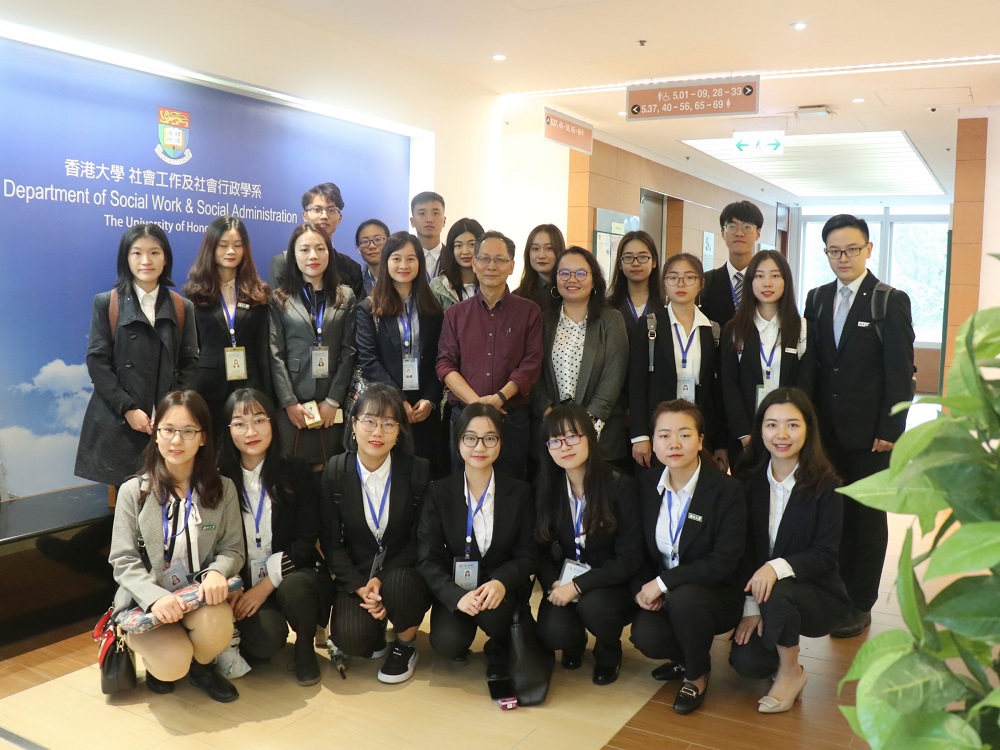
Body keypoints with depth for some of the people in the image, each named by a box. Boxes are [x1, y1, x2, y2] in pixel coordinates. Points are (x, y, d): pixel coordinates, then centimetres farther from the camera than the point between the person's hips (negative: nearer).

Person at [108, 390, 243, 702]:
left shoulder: (222, 489, -1)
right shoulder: (133, 491, -5)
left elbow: (232, 549, 1)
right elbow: (124, 561, -6)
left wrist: (217, 572, -23)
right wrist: (155, 597, -24)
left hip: (200, 597, 1)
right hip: (146, 601, -1)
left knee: (217, 627, -33)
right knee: (172, 664, -28)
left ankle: (200, 666, 5)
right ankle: (158, 659, 13)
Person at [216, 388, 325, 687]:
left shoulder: (297, 474, -2)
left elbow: (306, 541, -6)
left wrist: (266, 585, -15)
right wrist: (230, 588, -15)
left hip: (288, 577, 1)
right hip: (241, 584, 0)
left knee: (295, 586, -35)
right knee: (267, 637, -30)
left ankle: (305, 648, -3)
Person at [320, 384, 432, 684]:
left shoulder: (419, 471, -10)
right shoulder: (335, 472, -6)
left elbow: (420, 540, -5)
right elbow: (330, 541, -2)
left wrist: (382, 580, -20)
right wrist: (359, 587, -17)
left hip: (402, 571, -1)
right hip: (356, 575, 1)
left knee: (398, 584, -36)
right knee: (349, 639, -25)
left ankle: (406, 645, -1)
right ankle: (377, 631, 15)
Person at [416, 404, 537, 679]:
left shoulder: (519, 492, -3)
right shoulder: (440, 492, -5)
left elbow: (527, 555, -4)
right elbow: (428, 558, -10)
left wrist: (501, 582, -27)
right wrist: (457, 596, -28)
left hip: (503, 589, 0)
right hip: (455, 589, 0)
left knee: (493, 610, -34)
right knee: (447, 643, -27)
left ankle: (500, 651, 2)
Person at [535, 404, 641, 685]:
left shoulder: (620, 486, -15)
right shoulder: (547, 489, -4)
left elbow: (629, 559, -14)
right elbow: (541, 548, 5)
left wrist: (578, 586, -22)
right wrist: (554, 584, -15)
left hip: (609, 583, -2)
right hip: (564, 580, 3)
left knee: (592, 606, -35)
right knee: (553, 634, -25)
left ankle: (609, 654, 2)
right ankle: (576, 641, 14)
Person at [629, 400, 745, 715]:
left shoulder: (727, 490, -15)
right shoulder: (646, 484, -1)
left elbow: (725, 561, -20)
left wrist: (663, 582, -23)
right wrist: (642, 588, -12)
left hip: (716, 594, -3)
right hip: (660, 595, 4)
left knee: (683, 598, -36)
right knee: (644, 637, -26)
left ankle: (697, 674, -4)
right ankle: (691, 657, 12)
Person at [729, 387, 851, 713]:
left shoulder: (825, 484, -13)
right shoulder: (749, 478, -4)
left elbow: (826, 554, -16)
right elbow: (744, 548, -3)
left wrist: (779, 566, -34)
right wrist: (751, 605, -12)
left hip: (817, 593, -2)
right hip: (763, 592, 3)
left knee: (778, 593, -35)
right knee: (746, 662, -20)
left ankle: (791, 673, -6)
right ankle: (780, 650, 18)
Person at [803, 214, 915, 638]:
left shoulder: (890, 301, -5)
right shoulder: (817, 299, 9)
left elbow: (901, 372, -8)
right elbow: (811, 362, 8)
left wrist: (890, 429, -12)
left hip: (869, 432, -3)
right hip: (827, 429, 4)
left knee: (867, 516, 7)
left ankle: (860, 604, 17)